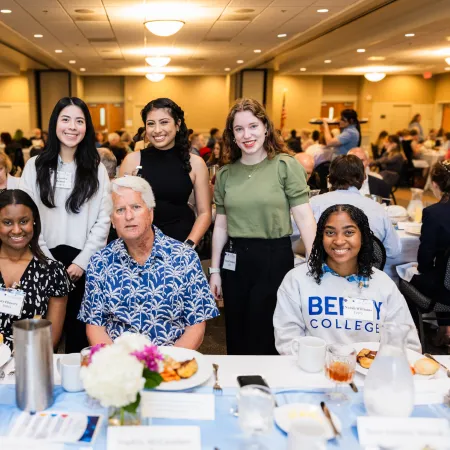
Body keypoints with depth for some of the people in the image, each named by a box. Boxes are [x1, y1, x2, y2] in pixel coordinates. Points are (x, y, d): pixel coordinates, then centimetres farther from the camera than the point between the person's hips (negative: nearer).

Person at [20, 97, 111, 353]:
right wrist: (46, 261, -7)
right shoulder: (35, 166, 5)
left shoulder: (96, 169, 5)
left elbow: (103, 220, 0)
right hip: (46, 261, 0)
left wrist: (82, 261, -9)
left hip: (84, 263, 0)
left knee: (80, 331, 6)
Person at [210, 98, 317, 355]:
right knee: (236, 341, 16)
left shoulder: (286, 165, -6)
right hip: (235, 260, 4)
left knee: (263, 341, 5)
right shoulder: (225, 173, 6)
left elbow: (305, 217, -11)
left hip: (275, 258, -4)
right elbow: (221, 225, 10)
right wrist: (215, 271, 10)